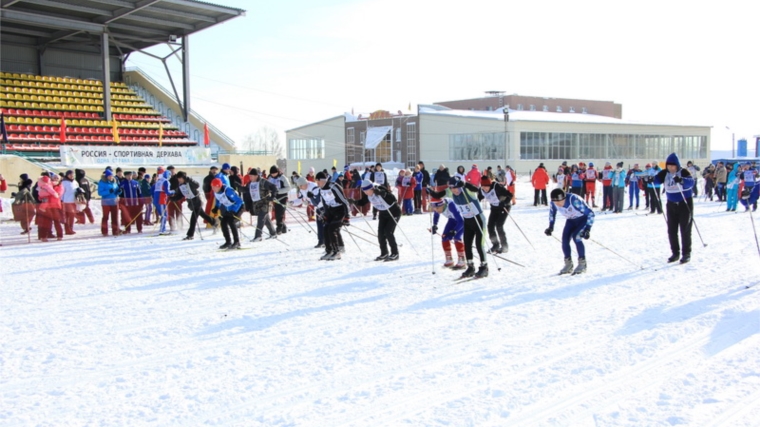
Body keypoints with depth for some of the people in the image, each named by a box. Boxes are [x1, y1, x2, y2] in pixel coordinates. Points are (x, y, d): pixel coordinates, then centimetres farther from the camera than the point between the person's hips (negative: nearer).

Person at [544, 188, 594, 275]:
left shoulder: (574, 200, -38)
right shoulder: (554, 202, -20)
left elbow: (590, 213, -31)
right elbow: (552, 212, 5)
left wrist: (588, 229, -36)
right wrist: (551, 227, 0)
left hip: (584, 218, -5)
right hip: (571, 220, 5)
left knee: (576, 237, -24)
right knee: (565, 239, -10)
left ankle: (582, 264, -10)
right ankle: (568, 265, 5)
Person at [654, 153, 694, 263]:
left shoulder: (683, 172, -16)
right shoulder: (665, 173, -1)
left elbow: (691, 182, -31)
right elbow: (657, 179, -7)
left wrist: (681, 180, -51)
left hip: (685, 204, -5)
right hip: (671, 204, 5)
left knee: (685, 230, 1)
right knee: (671, 230, 7)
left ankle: (686, 253, 11)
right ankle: (675, 253, 18)